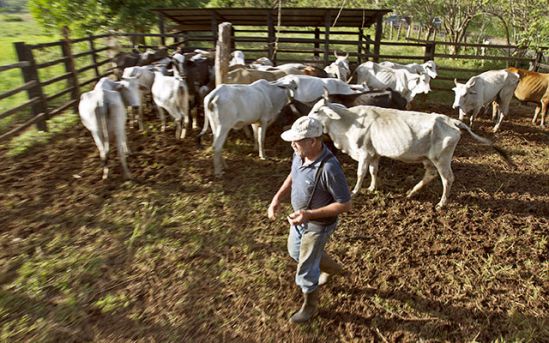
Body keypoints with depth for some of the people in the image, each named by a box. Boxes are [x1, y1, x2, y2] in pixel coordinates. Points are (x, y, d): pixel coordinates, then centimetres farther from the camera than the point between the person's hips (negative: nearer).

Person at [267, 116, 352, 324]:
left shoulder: (329, 168, -36)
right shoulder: (300, 155, -12)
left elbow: (345, 204, -27)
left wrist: (310, 214, -32)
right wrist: (277, 199, -6)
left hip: (317, 225, -8)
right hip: (300, 217, 9)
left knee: (306, 271, 8)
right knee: (295, 252, 30)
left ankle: (310, 307, 38)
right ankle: (332, 269, 55)